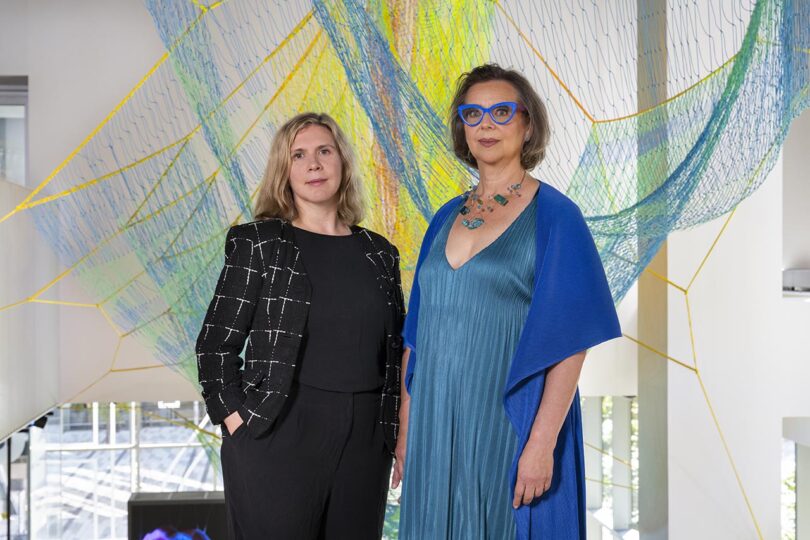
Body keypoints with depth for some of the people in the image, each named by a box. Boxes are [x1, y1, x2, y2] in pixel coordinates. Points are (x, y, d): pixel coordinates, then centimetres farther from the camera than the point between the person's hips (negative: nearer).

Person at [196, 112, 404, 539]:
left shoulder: (379, 253, 10)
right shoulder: (258, 244, 0)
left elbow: (394, 351, 13)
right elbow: (216, 345, -1)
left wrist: (394, 434, 7)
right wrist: (237, 420, -9)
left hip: (364, 441, 4)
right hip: (277, 439, -3)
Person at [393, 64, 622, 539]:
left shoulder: (554, 216, -6)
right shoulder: (447, 218, 10)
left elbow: (570, 339, -12)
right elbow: (417, 330, 11)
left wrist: (542, 442, -18)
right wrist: (406, 430, 8)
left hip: (508, 425, -5)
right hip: (437, 427, 5)